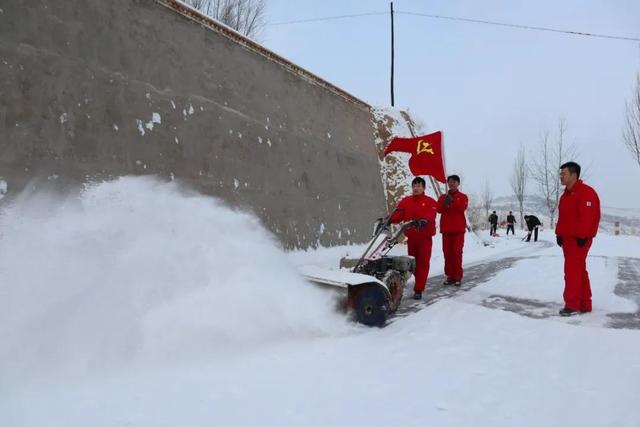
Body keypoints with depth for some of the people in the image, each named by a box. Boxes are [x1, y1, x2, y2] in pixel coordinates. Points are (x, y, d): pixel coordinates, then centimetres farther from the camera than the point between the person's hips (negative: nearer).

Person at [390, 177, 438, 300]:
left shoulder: (430, 202, -1)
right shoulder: (406, 201, 10)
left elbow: (431, 214, -20)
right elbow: (398, 214, -3)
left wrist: (424, 219, -41)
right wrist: (389, 220, -22)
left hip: (425, 237, -4)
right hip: (411, 237, 4)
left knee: (423, 263, -5)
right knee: (413, 262, 13)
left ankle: (418, 289, -3)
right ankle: (419, 282, 33)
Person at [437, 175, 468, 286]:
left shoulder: (463, 196, 8)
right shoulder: (443, 197, 15)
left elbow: (463, 207, -12)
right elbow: (438, 209, -1)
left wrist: (452, 201, -22)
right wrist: (444, 203, -19)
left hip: (458, 228, -3)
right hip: (446, 228, 3)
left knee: (457, 252, -5)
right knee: (447, 252, 2)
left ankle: (458, 277, 0)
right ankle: (450, 276, 8)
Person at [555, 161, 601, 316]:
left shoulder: (586, 192, -14)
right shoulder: (566, 195, 16)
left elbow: (587, 217, -21)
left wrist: (581, 236, -23)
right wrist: (559, 234, 13)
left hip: (579, 239, -10)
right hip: (567, 238, 10)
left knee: (573, 271, -9)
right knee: (579, 270, 13)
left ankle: (572, 305, -4)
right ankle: (584, 304, 20)